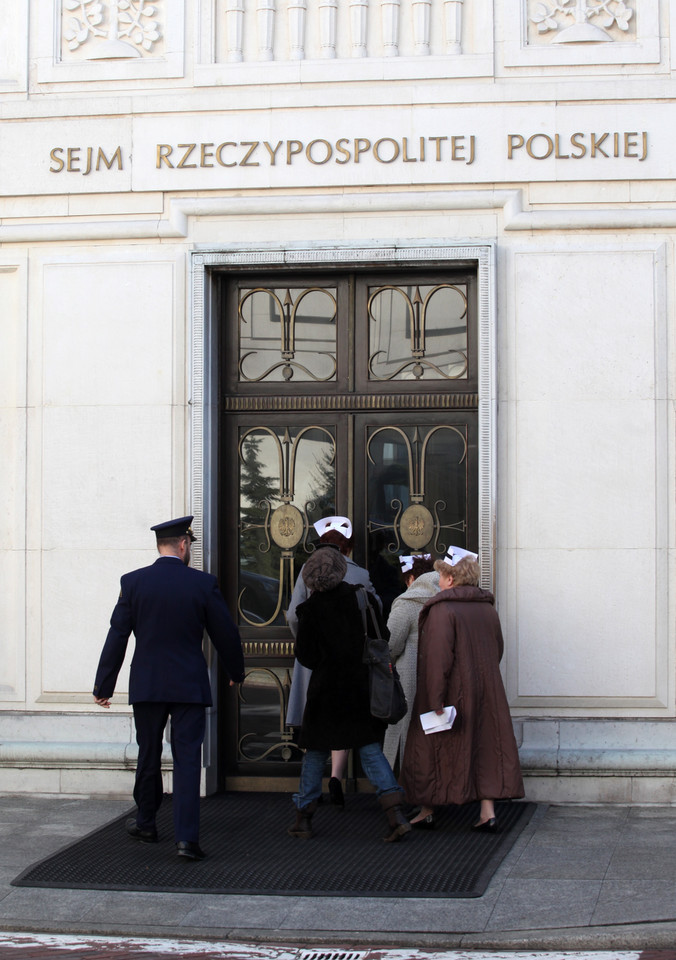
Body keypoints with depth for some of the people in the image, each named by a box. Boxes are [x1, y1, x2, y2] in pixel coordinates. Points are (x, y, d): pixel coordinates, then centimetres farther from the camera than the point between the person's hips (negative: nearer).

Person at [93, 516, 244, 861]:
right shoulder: (203, 583, -5)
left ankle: (145, 824, 31)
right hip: (190, 686, -2)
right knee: (187, 759, -1)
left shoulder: (133, 582, -3)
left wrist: (104, 685, 6)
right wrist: (236, 672, 20)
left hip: (146, 686, 2)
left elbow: (116, 636, -1)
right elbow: (225, 633, 2)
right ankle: (186, 837, -9)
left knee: (149, 755, 17)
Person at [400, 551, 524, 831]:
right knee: (485, 746, 7)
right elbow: (497, 651, 14)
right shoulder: (488, 608, 7)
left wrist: (435, 699, -20)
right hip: (485, 692, 6)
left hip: (452, 693, -6)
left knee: (432, 748, 8)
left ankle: (427, 811, 16)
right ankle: (488, 812, 0)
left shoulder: (442, 609, -15)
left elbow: (438, 658, -20)